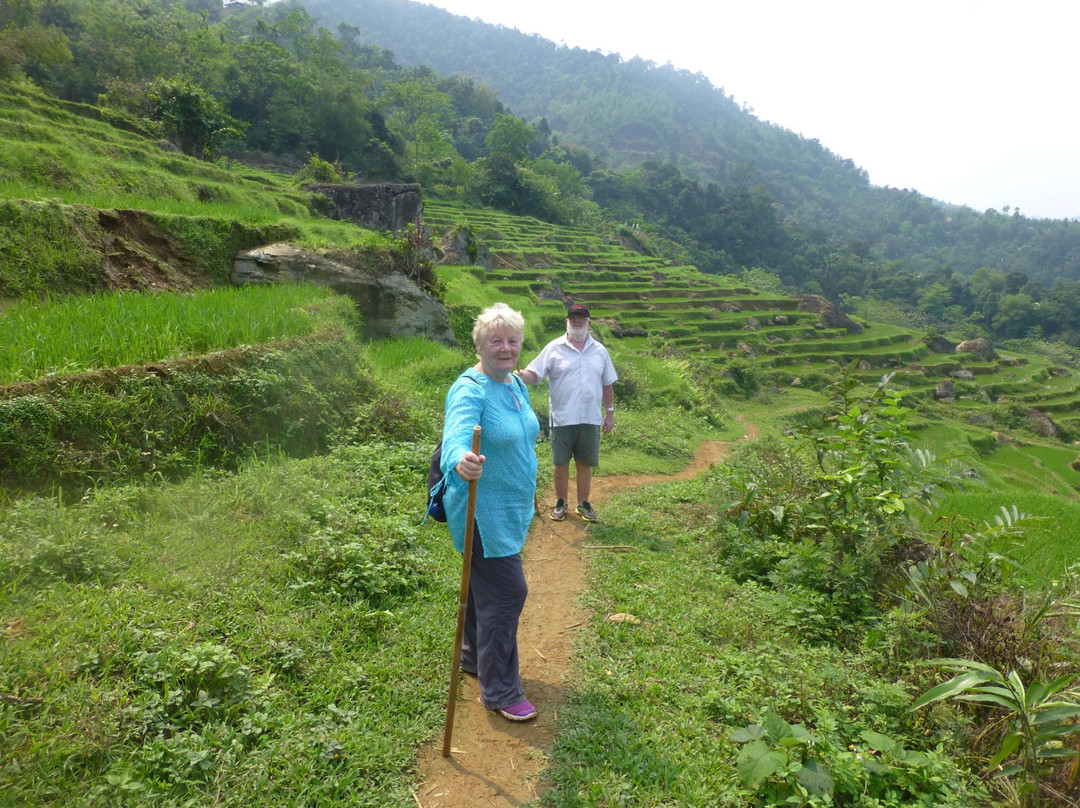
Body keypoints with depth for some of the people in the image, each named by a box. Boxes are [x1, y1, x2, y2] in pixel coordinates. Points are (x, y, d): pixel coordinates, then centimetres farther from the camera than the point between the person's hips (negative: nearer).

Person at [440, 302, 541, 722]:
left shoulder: (517, 384, 6)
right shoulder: (470, 390, -22)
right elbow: (456, 434, -40)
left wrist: (527, 497, 25)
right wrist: (460, 462, -63)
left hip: (511, 510, 9)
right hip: (482, 512, -9)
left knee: (487, 587, 23)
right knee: (507, 593, -4)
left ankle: (474, 657, 43)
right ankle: (500, 691, 11)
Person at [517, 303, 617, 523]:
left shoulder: (599, 351, 9)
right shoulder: (554, 348, -1)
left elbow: (607, 385, 14)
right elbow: (534, 374, -8)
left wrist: (610, 413, 13)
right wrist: (521, 377, -30)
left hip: (591, 419, 2)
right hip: (562, 419, -2)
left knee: (585, 462, 11)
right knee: (561, 462, 8)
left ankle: (583, 503, 25)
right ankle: (561, 502, 24)